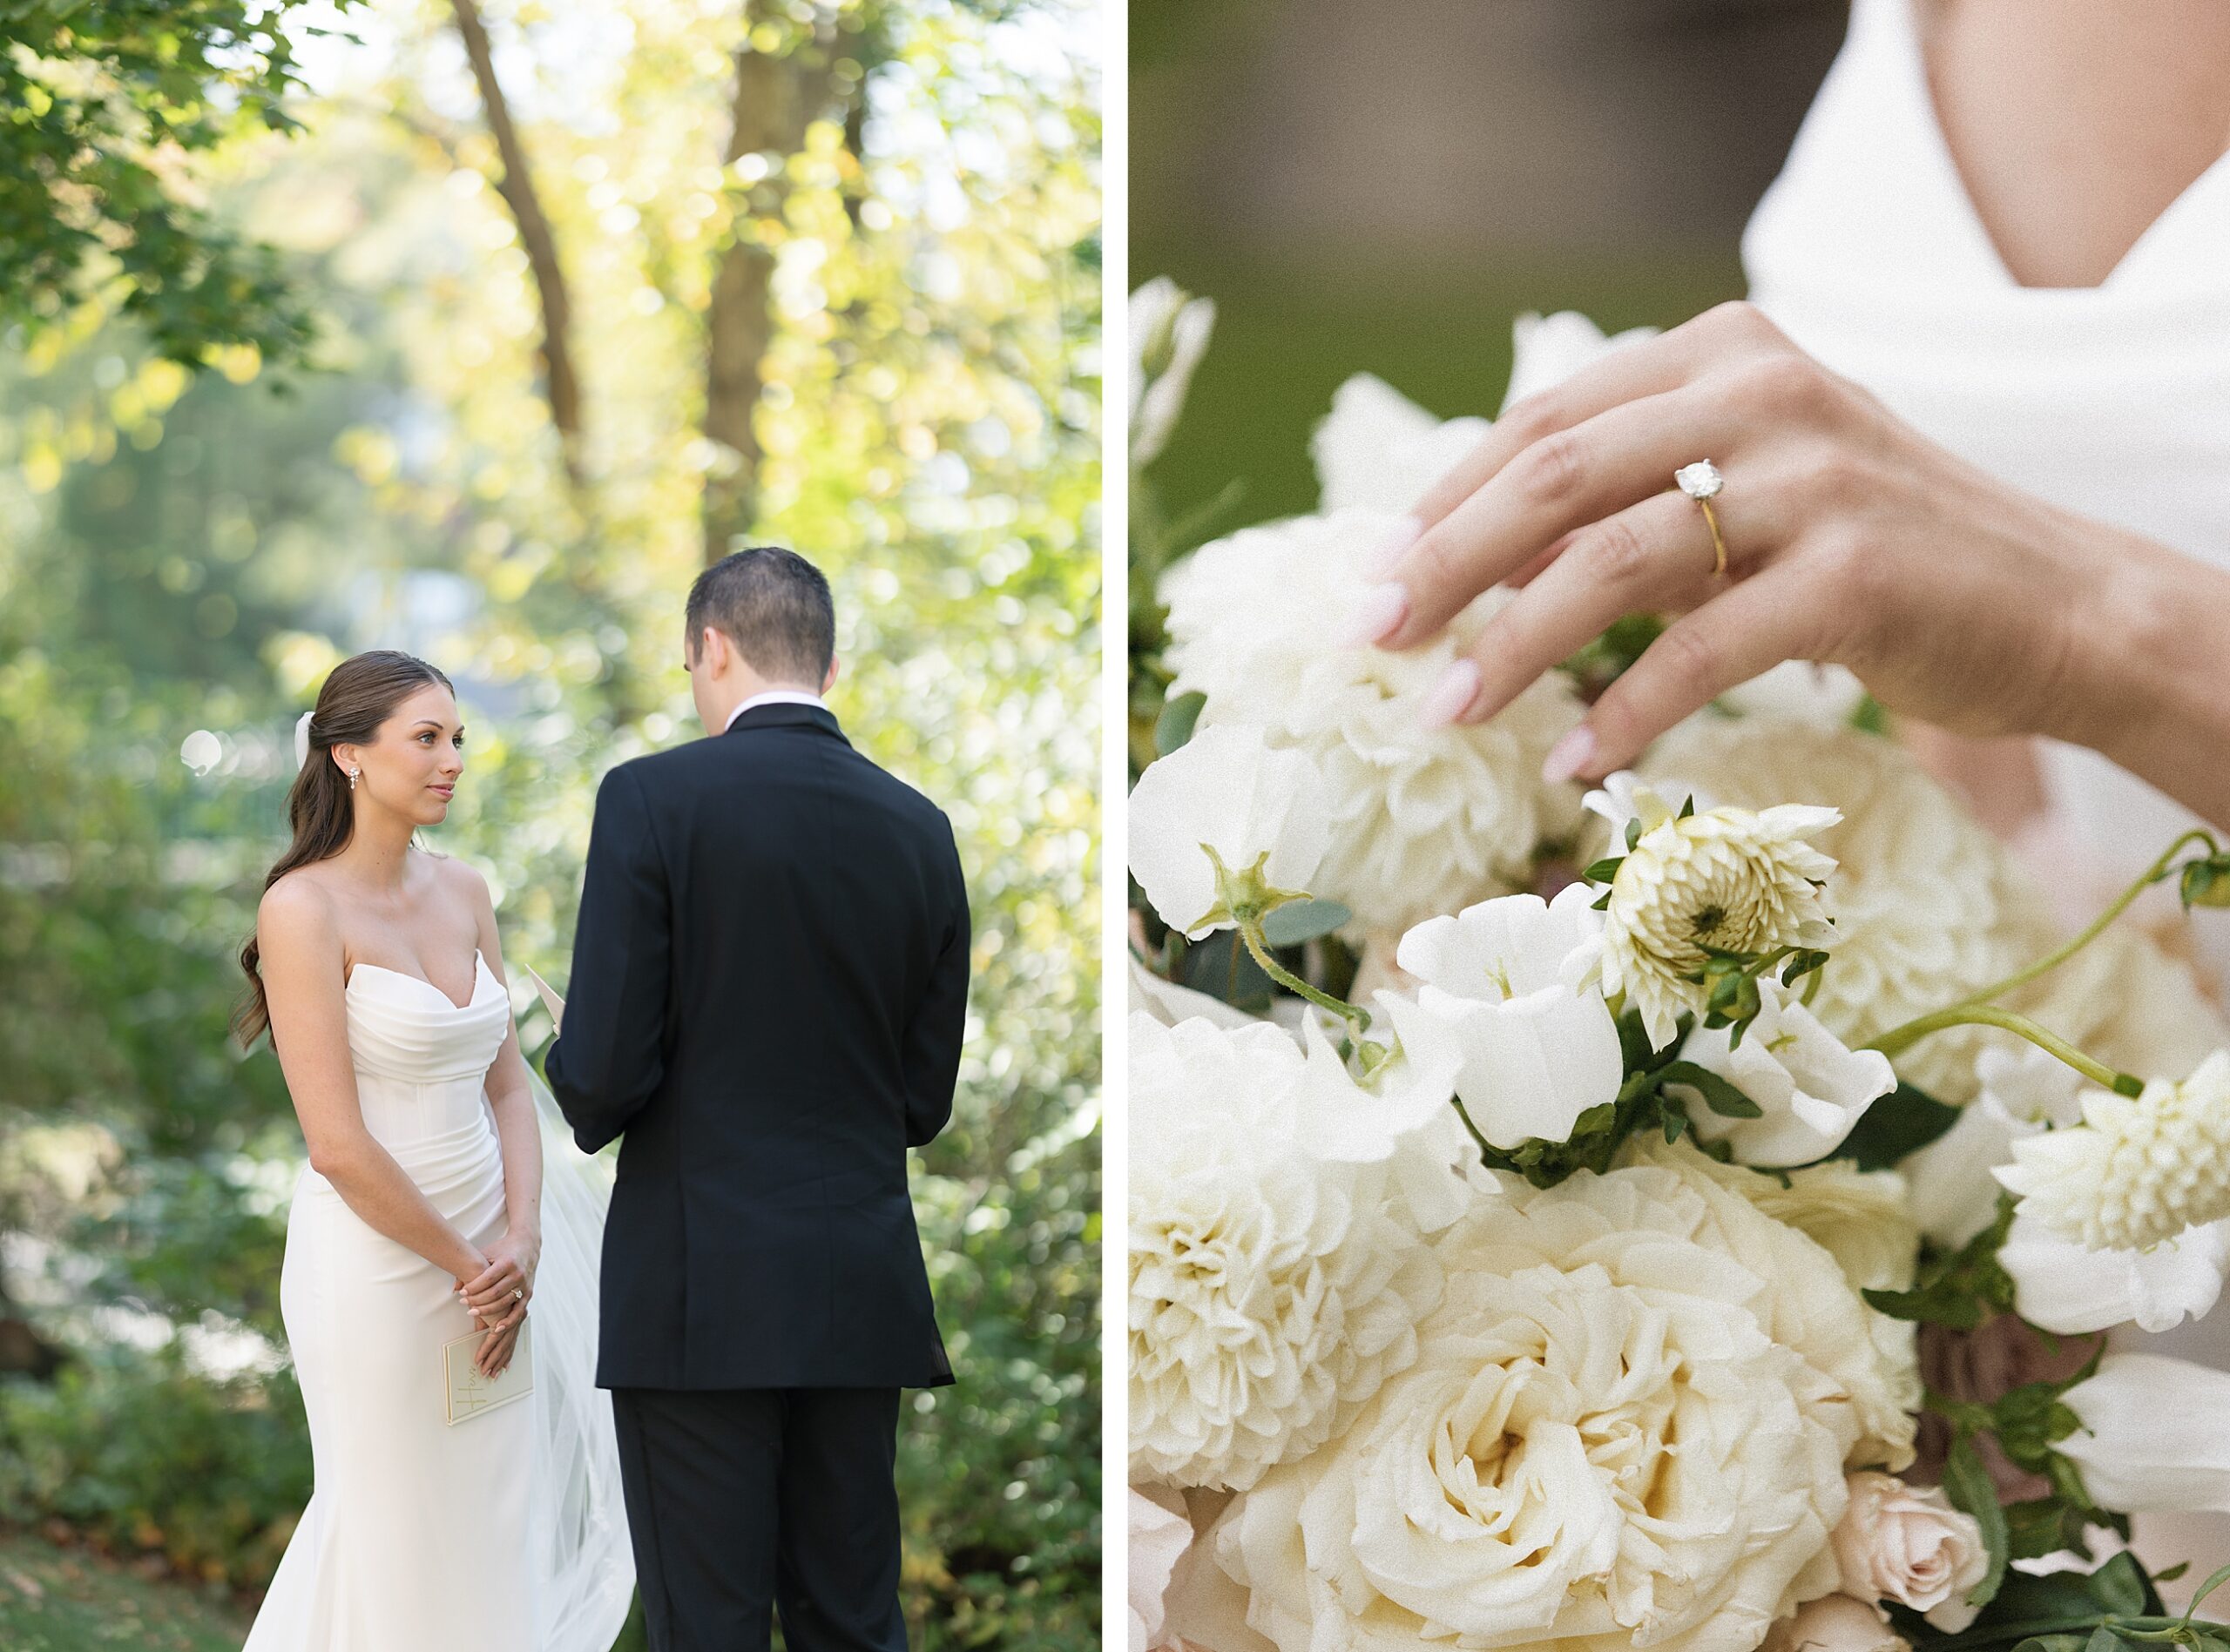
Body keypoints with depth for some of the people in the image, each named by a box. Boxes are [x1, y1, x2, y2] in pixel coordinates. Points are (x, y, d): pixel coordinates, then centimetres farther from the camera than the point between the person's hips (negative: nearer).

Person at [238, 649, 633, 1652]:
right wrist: (467, 1268, -12)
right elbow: (337, 1145, -18)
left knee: (498, 1525, 13)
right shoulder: (304, 909, -15)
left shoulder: (464, 894, 6)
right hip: (375, 1261, -7)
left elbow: (508, 1087, 8)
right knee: (401, 1543, 4)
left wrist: (519, 1241, -7)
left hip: (486, 1253, 7)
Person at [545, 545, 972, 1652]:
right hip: (863, 1298, 5)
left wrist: (584, 1096, 10)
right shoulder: (919, 827, 6)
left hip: (702, 1292, -4)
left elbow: (605, 1073, -11)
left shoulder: (652, 799, -8)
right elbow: (927, 1099, 9)